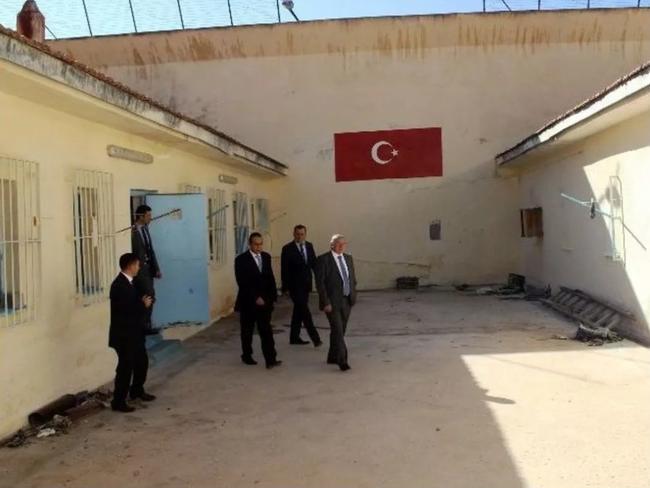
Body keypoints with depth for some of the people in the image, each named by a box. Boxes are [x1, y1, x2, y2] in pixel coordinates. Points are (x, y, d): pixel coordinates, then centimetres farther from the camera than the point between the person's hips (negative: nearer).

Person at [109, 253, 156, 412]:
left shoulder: (127, 282, 10)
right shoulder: (119, 285, -22)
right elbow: (126, 309, -27)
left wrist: (142, 302, 0)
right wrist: (144, 305, -14)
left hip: (133, 333, 10)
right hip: (124, 335, -10)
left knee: (142, 362, 20)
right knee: (125, 367, -1)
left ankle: (137, 391, 38)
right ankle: (118, 401, 9)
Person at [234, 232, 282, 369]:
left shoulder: (266, 257, 7)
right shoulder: (241, 259, -9)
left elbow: (270, 277, 11)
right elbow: (242, 283, -15)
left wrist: (272, 296, 2)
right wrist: (255, 298, -18)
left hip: (264, 301, 3)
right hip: (248, 301, -3)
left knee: (266, 331, -4)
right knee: (247, 331, 11)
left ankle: (271, 360, -8)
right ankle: (247, 355, 28)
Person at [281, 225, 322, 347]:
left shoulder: (309, 246, 8)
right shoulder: (287, 249, -9)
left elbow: (314, 263, 11)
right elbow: (284, 270, -9)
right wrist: (285, 287, -11)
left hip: (306, 285, 6)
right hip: (294, 285, -6)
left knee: (298, 310, 13)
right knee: (304, 311, -10)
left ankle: (294, 337, 23)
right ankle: (315, 338, -10)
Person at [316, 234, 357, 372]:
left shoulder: (348, 258, 11)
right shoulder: (323, 260, -9)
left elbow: (353, 279, 19)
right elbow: (320, 283, -12)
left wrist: (353, 296, 9)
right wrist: (326, 302, -16)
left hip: (346, 301, 7)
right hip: (332, 301, -6)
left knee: (340, 330, 13)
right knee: (338, 330, -11)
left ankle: (333, 357, 27)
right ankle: (342, 360, -9)